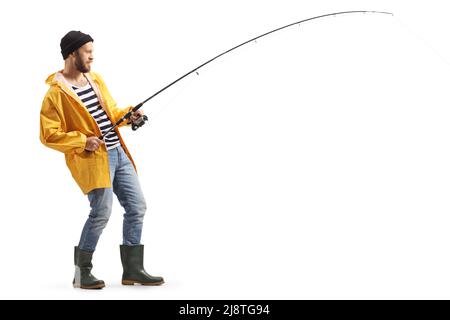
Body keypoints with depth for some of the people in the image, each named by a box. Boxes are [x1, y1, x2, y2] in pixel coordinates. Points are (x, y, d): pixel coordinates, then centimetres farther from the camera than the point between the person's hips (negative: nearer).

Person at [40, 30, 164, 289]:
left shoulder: (95, 79, 13)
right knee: (101, 212, -11)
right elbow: (49, 135, -11)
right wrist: (82, 141, -19)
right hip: (93, 159, -8)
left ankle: (133, 270, 14)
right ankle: (82, 273, 7)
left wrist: (127, 114, 2)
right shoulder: (56, 93, -10)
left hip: (119, 153, 8)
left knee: (137, 207, 5)